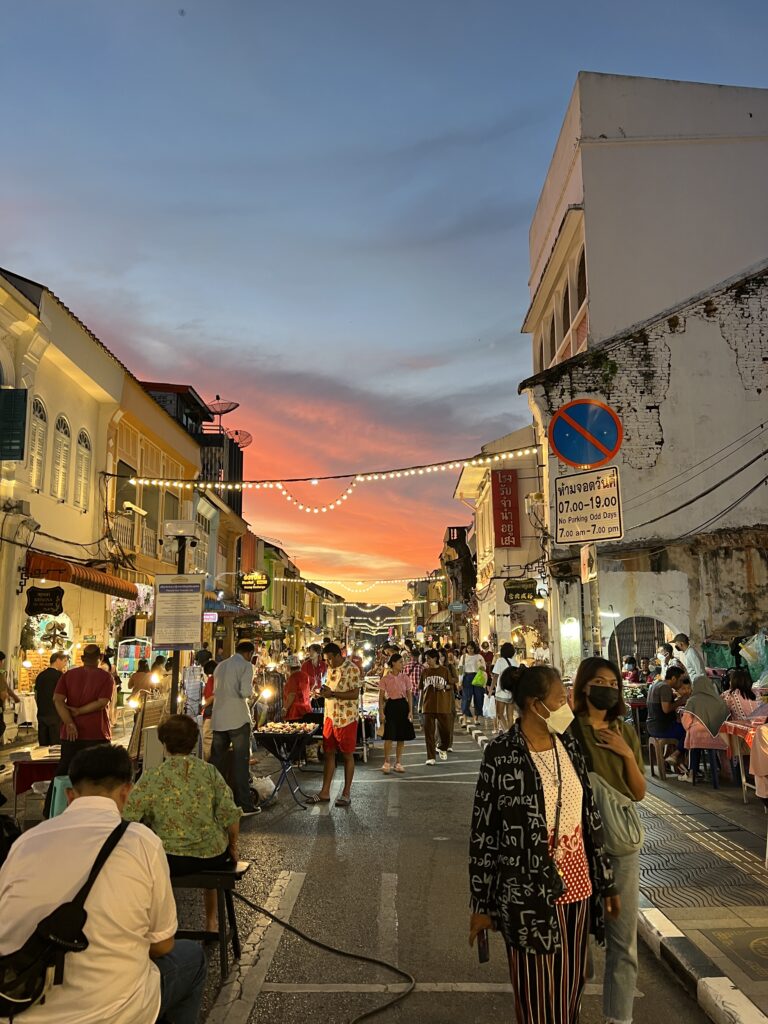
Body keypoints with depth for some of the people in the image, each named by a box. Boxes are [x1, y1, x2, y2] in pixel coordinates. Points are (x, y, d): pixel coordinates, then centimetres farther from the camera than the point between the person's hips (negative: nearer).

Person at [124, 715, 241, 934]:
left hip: (170, 862, -2)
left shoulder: (151, 778, -8)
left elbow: (126, 819, -13)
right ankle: (211, 921, 42)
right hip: (212, 858, 2)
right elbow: (230, 815, -7)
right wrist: (232, 847, 9)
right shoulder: (210, 772, -3)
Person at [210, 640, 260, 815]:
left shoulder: (220, 665, 15)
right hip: (237, 718, -6)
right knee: (241, 761, -1)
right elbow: (245, 692, -16)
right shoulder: (246, 665, -5)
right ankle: (244, 805, 1)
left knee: (217, 761, 13)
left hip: (218, 718, 6)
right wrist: (252, 690, 4)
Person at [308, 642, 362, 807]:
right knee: (328, 753, 10)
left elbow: (355, 694, -19)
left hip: (346, 719, -7)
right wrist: (324, 691, -1)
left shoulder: (352, 669, -14)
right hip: (330, 717, 7)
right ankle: (325, 792, 17)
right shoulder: (331, 669, 11)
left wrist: (332, 694, -23)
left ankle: (346, 793, 13)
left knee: (347, 755, 4)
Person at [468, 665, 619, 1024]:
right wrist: (482, 904, -8)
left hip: (576, 884, 6)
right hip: (528, 891, -5)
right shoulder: (501, 754, -16)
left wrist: (605, 881, 11)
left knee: (570, 988, 18)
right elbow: (483, 832, -12)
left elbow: (589, 816, 9)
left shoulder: (570, 747, 2)